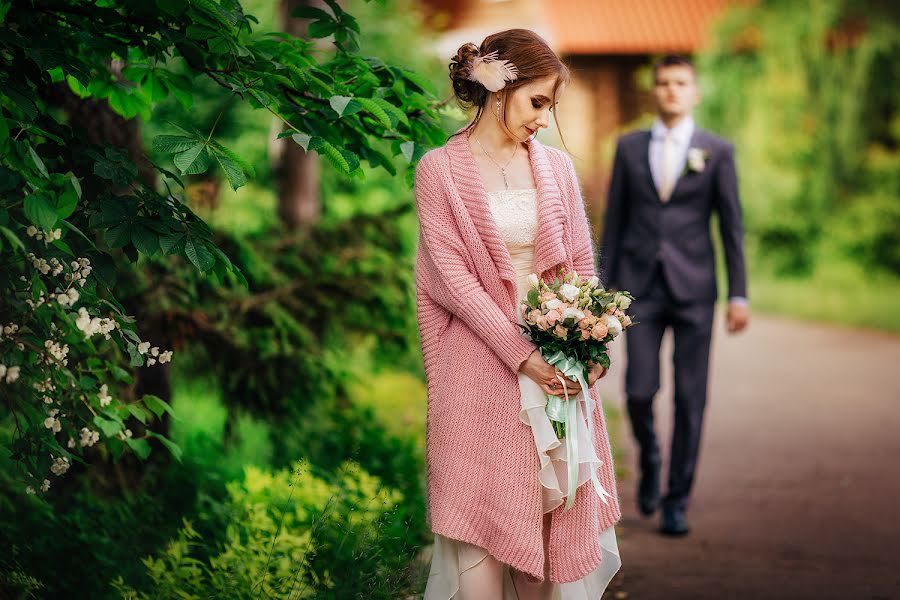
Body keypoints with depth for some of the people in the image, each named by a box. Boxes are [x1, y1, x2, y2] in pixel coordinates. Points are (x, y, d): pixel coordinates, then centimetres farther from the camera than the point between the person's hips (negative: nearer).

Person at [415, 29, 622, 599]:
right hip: (483, 365, -4)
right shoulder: (441, 170, -2)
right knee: (483, 517, -2)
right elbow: (452, 278, -8)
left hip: (559, 365, 4)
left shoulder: (556, 166, 10)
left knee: (560, 506, 5)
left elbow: (580, 263, 11)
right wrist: (521, 356, -16)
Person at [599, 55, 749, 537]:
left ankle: (676, 502, 9)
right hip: (641, 285, 1)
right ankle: (649, 459, 27)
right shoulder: (629, 148, 8)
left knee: (689, 398, 0)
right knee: (639, 392, -5)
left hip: (693, 288, -1)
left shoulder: (717, 152, 3)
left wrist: (739, 295, -3)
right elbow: (614, 221, 10)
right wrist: (604, 288, 5)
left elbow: (732, 226, 3)